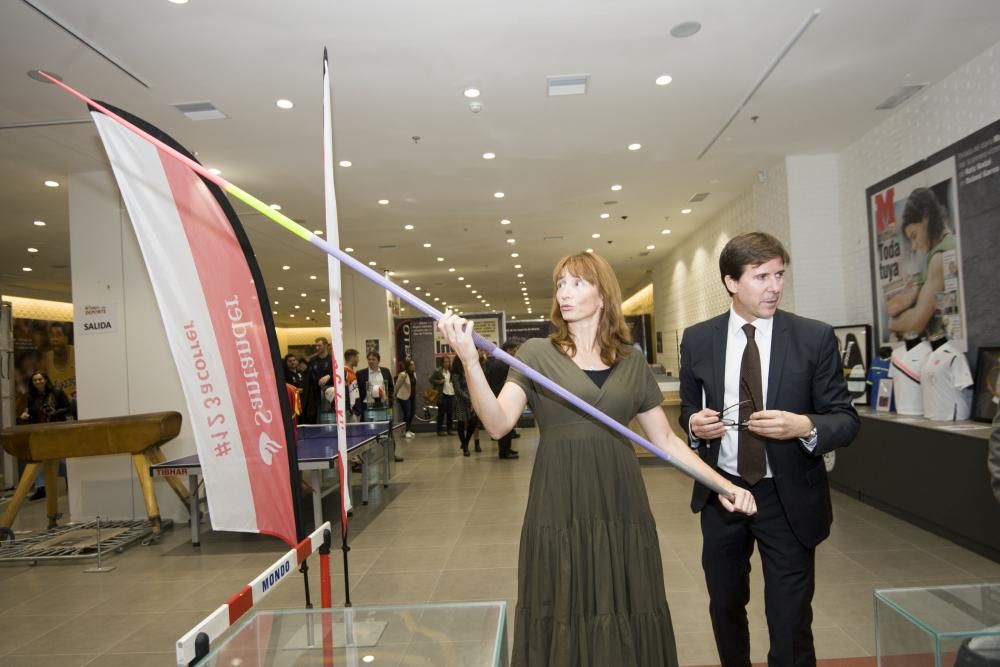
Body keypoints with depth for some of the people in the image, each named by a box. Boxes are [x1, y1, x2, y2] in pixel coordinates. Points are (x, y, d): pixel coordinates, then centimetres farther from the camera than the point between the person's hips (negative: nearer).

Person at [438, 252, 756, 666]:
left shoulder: (631, 363, 8)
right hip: (560, 507, -2)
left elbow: (665, 440, 11)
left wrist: (723, 484, 3)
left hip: (621, 505, 3)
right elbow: (498, 424, -15)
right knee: (565, 619, 7)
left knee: (627, 618, 11)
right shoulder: (537, 353, -1)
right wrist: (469, 360, -28)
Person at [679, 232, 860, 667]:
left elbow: (846, 420, -6)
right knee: (724, 607, 22)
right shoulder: (697, 340, -2)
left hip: (789, 498, -2)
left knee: (790, 623, 6)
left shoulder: (815, 338, -8)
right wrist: (695, 423, -14)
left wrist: (805, 426, -27)